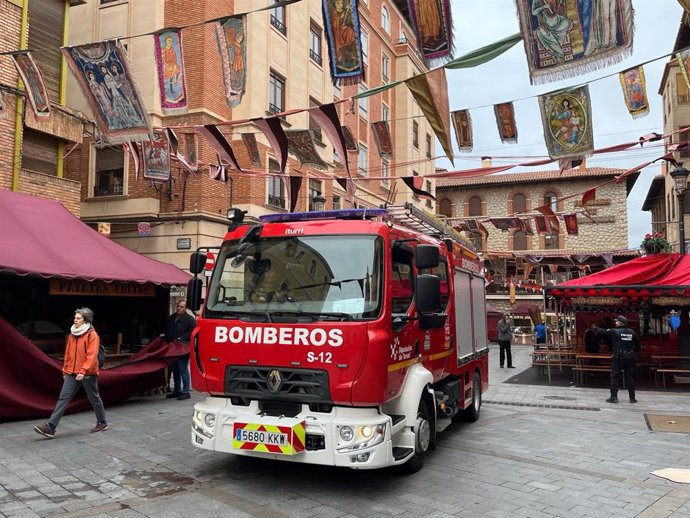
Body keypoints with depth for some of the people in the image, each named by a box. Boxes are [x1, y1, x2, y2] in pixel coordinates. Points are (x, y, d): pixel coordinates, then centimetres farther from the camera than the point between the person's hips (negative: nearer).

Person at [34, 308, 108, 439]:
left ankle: (102, 423, 25)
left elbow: (92, 356, -18)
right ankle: (50, 427, -6)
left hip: (88, 374, -6)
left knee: (94, 399, 8)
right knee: (63, 398, -3)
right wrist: (65, 370, 15)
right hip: (72, 374, 6)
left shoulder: (92, 335, -11)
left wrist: (83, 371, -25)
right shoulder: (72, 334, 10)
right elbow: (68, 354, 16)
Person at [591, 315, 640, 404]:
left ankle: (614, 397, 1)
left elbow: (603, 331, 6)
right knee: (630, 378, 8)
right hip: (630, 358, 4)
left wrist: (595, 327, 23)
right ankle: (632, 398, 11)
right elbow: (637, 344, 9)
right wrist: (634, 352, 22)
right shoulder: (631, 332, 3)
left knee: (614, 377, 2)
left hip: (618, 358, -4)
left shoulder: (615, 331, -8)